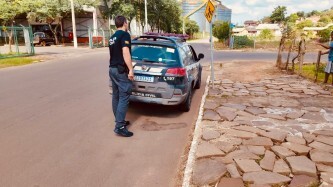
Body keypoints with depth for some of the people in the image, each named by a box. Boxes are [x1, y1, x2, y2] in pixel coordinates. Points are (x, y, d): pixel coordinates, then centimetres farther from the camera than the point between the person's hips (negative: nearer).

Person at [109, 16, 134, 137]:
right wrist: (130, 69, -25)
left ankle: (119, 121, 23)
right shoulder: (124, 34, -10)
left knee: (116, 96, 13)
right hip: (121, 70, -9)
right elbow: (125, 52, -23)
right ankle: (120, 127, -11)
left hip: (112, 69, 9)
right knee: (124, 98, -9)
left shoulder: (112, 37, 17)